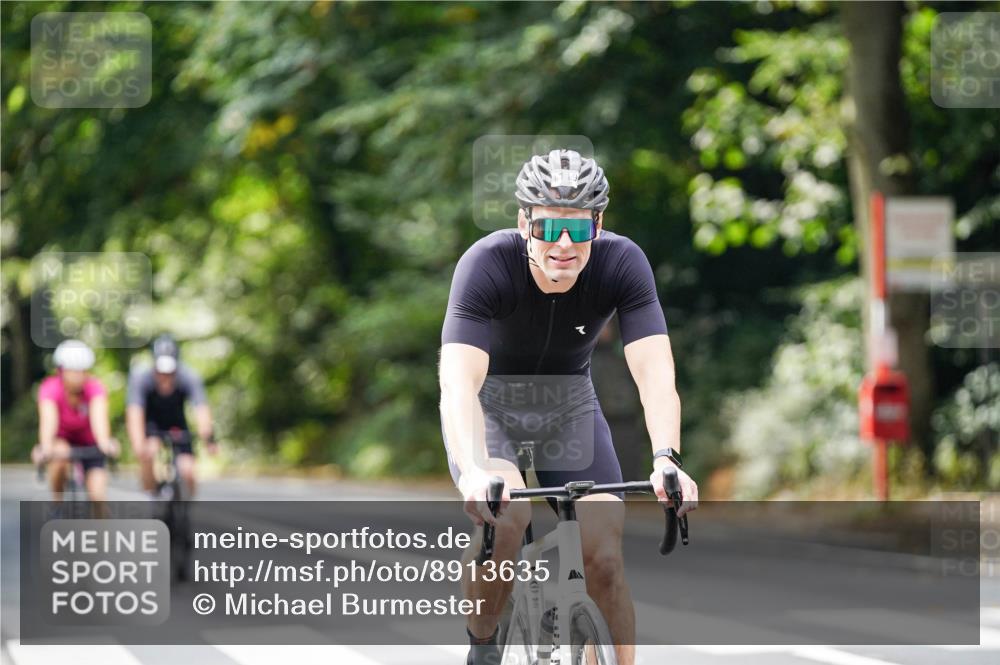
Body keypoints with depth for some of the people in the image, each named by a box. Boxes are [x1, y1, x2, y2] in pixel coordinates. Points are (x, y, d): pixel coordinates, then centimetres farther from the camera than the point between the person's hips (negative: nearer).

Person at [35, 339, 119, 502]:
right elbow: (48, 420, -43)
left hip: (89, 444, 1)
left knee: (98, 495, -17)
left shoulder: (95, 388, -25)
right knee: (60, 453, -35)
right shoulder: (50, 389, -26)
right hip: (62, 439, -1)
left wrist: (105, 444, -63)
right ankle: (57, 503, -12)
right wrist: (46, 449, -63)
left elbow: (99, 418, -42)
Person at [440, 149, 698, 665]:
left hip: (568, 404, 2)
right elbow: (458, 382, -42)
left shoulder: (622, 263, -26)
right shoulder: (486, 264, -32)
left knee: (604, 557, -13)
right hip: (489, 404, -2)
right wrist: (474, 471, -59)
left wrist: (666, 461, -52)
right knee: (504, 518, -30)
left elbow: (656, 374, -33)